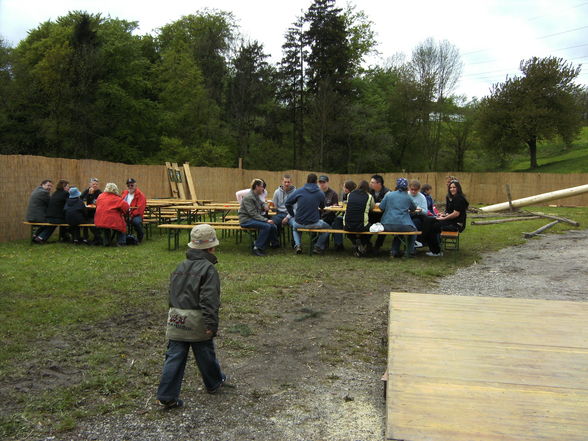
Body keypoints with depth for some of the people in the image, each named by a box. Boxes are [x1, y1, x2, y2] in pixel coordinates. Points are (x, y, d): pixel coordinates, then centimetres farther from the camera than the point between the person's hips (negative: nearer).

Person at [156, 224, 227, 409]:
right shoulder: (208, 269, -11)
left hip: (175, 319, 6)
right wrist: (211, 324, -18)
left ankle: (166, 396, 9)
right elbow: (209, 299, -18)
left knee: (174, 357, 8)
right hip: (196, 321, -5)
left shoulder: (180, 267, 12)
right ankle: (214, 383, 36)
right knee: (205, 355, 15)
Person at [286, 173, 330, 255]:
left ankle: (297, 245, 16)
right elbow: (322, 207, 15)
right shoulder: (320, 193, -3)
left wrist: (293, 215, 12)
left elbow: (288, 203, 0)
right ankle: (318, 247, 17)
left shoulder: (299, 191, -4)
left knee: (294, 226, 38)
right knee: (327, 227, 27)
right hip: (314, 223, -1)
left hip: (299, 223, 2)